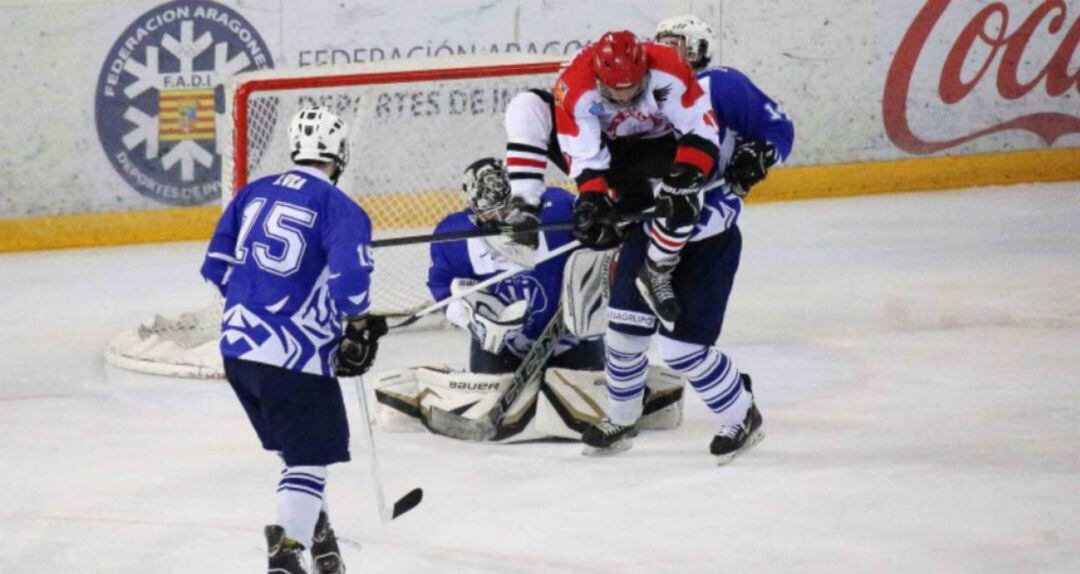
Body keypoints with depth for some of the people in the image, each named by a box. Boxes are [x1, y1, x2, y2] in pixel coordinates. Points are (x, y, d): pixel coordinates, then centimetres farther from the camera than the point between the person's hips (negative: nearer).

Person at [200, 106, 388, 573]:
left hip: (237, 346, 7)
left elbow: (218, 265, 11)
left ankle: (316, 532, 35)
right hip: (293, 355, -7)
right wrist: (360, 325, -3)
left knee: (300, 444, 25)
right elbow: (350, 282, -22)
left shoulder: (254, 193, 10)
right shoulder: (340, 210, -9)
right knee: (310, 458, 2)